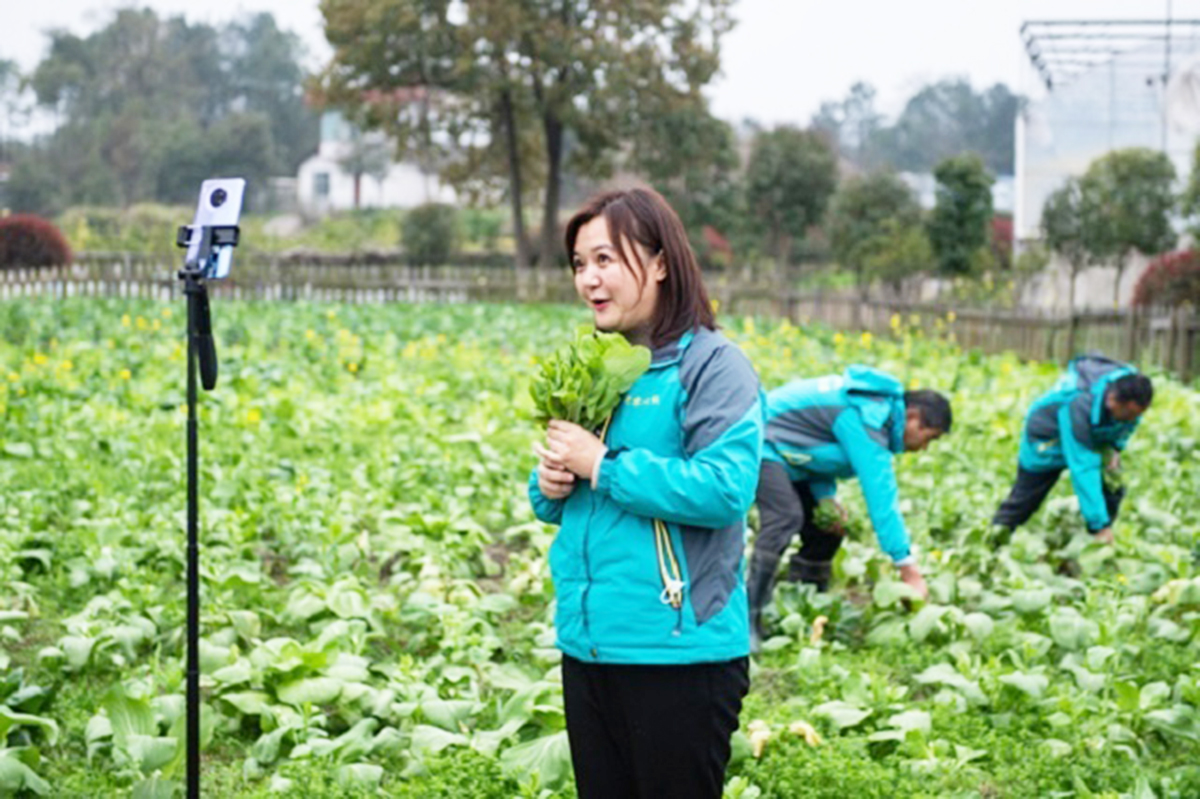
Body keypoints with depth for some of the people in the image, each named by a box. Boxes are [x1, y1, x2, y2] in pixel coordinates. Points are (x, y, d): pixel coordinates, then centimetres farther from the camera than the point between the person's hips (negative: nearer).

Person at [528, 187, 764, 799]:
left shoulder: (711, 364, -10)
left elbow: (724, 490, -22)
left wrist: (602, 465, -18)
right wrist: (549, 486, -3)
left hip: (679, 653, -7)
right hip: (588, 646, 8)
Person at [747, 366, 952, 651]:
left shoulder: (879, 405, 4)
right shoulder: (865, 419, -28)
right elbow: (880, 493, -31)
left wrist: (826, 497, -9)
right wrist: (908, 568, -31)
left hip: (787, 453, 11)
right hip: (763, 443, -11)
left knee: (826, 529, 8)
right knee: (785, 518, -29)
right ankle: (749, 620, -33)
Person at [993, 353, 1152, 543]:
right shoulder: (1079, 407, -45)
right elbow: (1084, 469, -45)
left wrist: (1116, 447, -14)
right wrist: (1100, 525, -45)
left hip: (1095, 438, 6)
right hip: (1049, 438, -5)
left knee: (1113, 490, -9)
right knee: (1024, 500, 4)